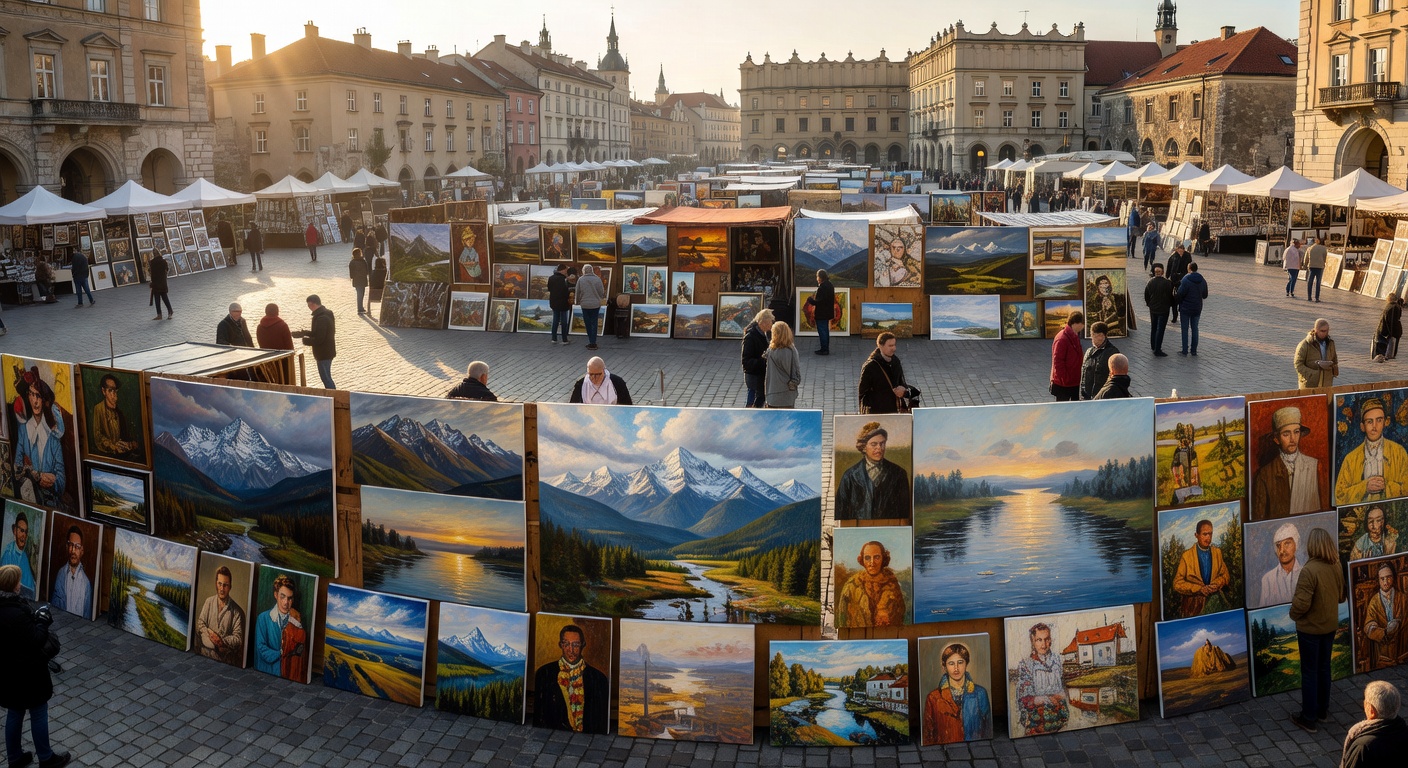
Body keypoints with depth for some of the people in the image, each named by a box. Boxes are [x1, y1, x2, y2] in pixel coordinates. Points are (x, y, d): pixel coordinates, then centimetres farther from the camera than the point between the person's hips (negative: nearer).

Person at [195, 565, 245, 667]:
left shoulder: (236, 611, 0)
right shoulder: (209, 602, 8)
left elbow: (238, 638, -1)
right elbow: (200, 624, 5)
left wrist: (222, 641, -16)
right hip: (206, 653, 2)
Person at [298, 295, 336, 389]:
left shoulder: (321, 318, -24)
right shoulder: (326, 314, 8)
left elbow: (318, 339, -25)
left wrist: (306, 340, -10)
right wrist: (306, 333, 10)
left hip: (323, 353, -10)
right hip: (328, 351, 10)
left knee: (326, 377, -4)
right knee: (326, 377, 18)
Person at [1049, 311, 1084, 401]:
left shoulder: (1075, 337, 10)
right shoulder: (1062, 339, -20)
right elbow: (1058, 362, -21)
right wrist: (1064, 380, -21)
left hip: (1075, 383, 9)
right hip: (1063, 384, -9)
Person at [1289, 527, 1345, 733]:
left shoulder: (1309, 570, -27)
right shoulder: (1336, 567, -3)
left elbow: (1302, 603, -26)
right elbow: (1341, 596, 11)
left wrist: (1293, 615, -7)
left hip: (1310, 628, -7)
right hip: (1329, 625, 7)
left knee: (1309, 671, 4)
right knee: (1324, 668, 20)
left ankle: (1308, 718, 13)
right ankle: (1323, 710, 34)